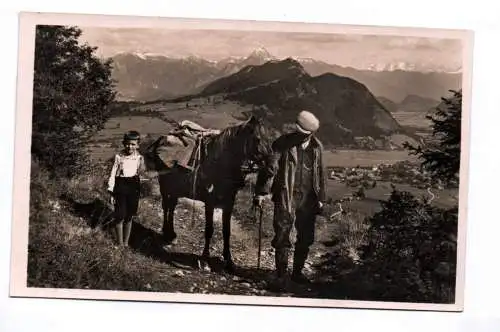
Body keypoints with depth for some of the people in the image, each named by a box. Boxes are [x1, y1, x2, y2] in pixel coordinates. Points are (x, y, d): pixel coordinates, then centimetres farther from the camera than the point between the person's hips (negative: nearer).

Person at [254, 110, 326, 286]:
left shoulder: (316, 147, 5)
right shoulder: (283, 143, -7)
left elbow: (320, 174, 13)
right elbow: (270, 168, -7)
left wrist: (320, 198, 13)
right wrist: (261, 193, -9)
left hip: (308, 199, 4)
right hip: (286, 197, -4)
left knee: (306, 238, 10)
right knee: (282, 237, -1)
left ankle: (297, 272, 26)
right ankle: (281, 274, 10)